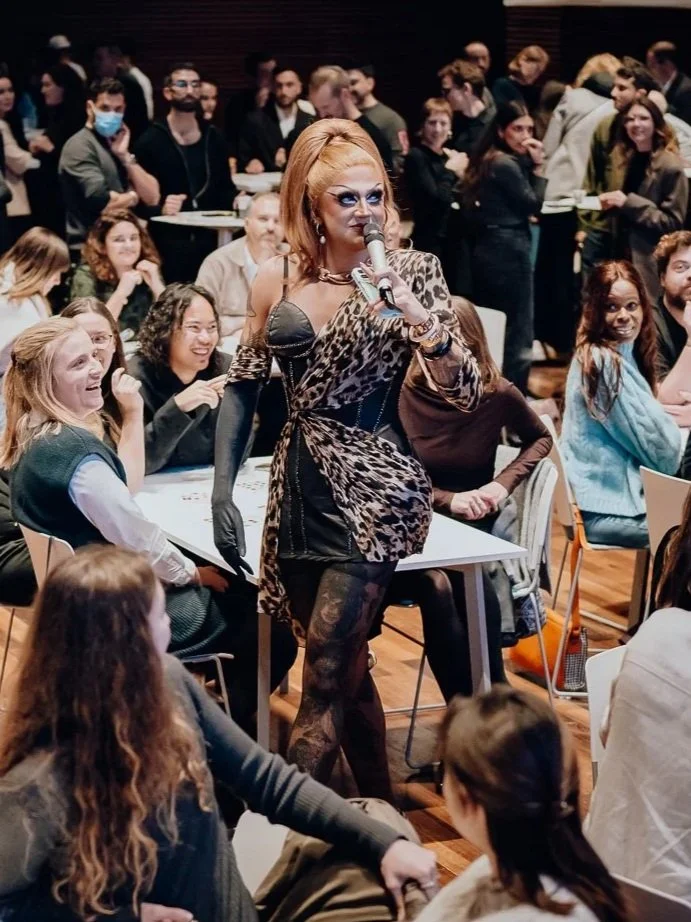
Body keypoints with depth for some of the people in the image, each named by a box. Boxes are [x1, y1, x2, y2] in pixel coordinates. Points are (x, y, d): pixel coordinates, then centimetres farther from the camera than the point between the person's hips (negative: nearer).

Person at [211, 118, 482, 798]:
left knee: (326, 678, -9)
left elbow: (465, 396, -8)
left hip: (374, 487, -4)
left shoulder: (411, 272, -5)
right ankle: (378, 807, 29)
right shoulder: (276, 279, 3)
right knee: (346, 666, 13)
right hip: (299, 486, 4)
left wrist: (422, 320, -23)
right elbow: (242, 388, 11)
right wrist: (222, 493, 3)